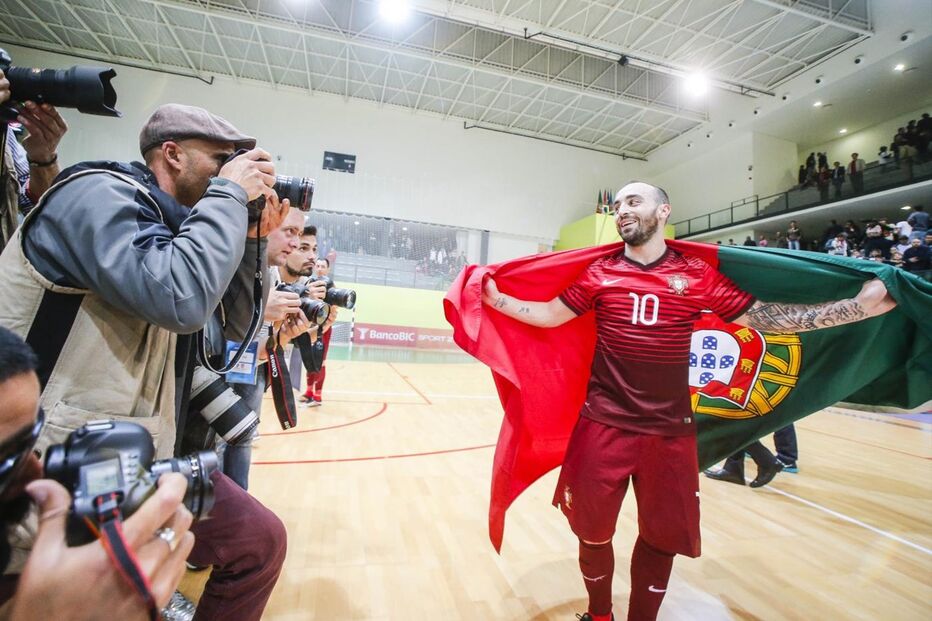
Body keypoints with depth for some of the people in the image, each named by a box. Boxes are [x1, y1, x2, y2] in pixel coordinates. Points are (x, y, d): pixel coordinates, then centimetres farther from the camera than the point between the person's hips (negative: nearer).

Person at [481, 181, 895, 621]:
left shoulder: (699, 274, 1)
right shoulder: (598, 273, 1)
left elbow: (764, 318, 3)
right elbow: (551, 314, 3)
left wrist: (860, 305, -3)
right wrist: (496, 300, -6)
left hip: (670, 431, 1)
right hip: (603, 425, 0)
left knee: (662, 538, 16)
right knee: (593, 533, 14)